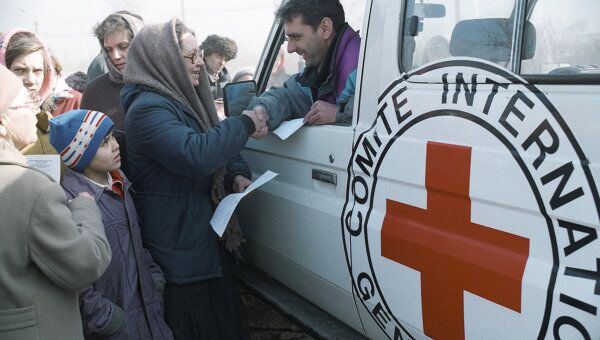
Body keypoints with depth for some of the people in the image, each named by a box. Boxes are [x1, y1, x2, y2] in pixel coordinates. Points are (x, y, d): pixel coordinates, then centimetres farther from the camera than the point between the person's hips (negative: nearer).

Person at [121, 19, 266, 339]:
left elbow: (213, 143, 18)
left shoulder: (180, 97, 10)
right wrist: (245, 123, -21)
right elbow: (196, 154, -34)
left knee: (222, 313, 18)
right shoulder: (148, 109, -20)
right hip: (177, 249, -9)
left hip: (199, 236, 9)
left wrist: (237, 174, -3)